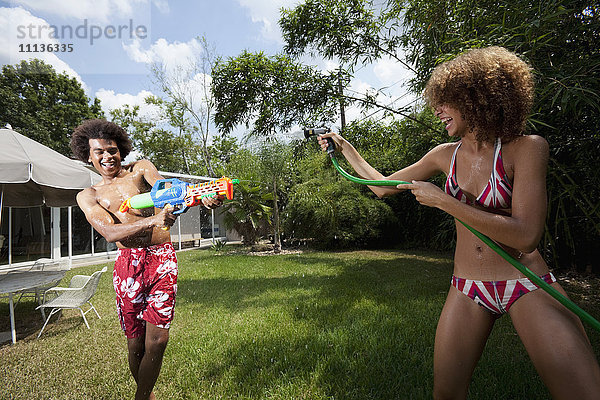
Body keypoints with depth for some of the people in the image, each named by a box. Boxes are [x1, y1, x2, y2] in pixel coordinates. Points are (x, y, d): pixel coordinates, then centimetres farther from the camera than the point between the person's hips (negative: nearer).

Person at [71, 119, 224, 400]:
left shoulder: (142, 169, 11)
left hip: (163, 259, 0)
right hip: (128, 263, 1)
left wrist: (203, 197, -34)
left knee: (157, 339, -2)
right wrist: (153, 220, -30)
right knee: (135, 343, 7)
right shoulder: (88, 196, 10)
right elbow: (110, 233, -9)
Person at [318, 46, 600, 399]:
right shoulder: (446, 155, 2)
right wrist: (344, 146, 14)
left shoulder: (526, 148, -11)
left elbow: (526, 236, -20)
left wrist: (442, 200, -20)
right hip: (467, 290, 3)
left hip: (528, 288, -3)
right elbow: (382, 186, 11)